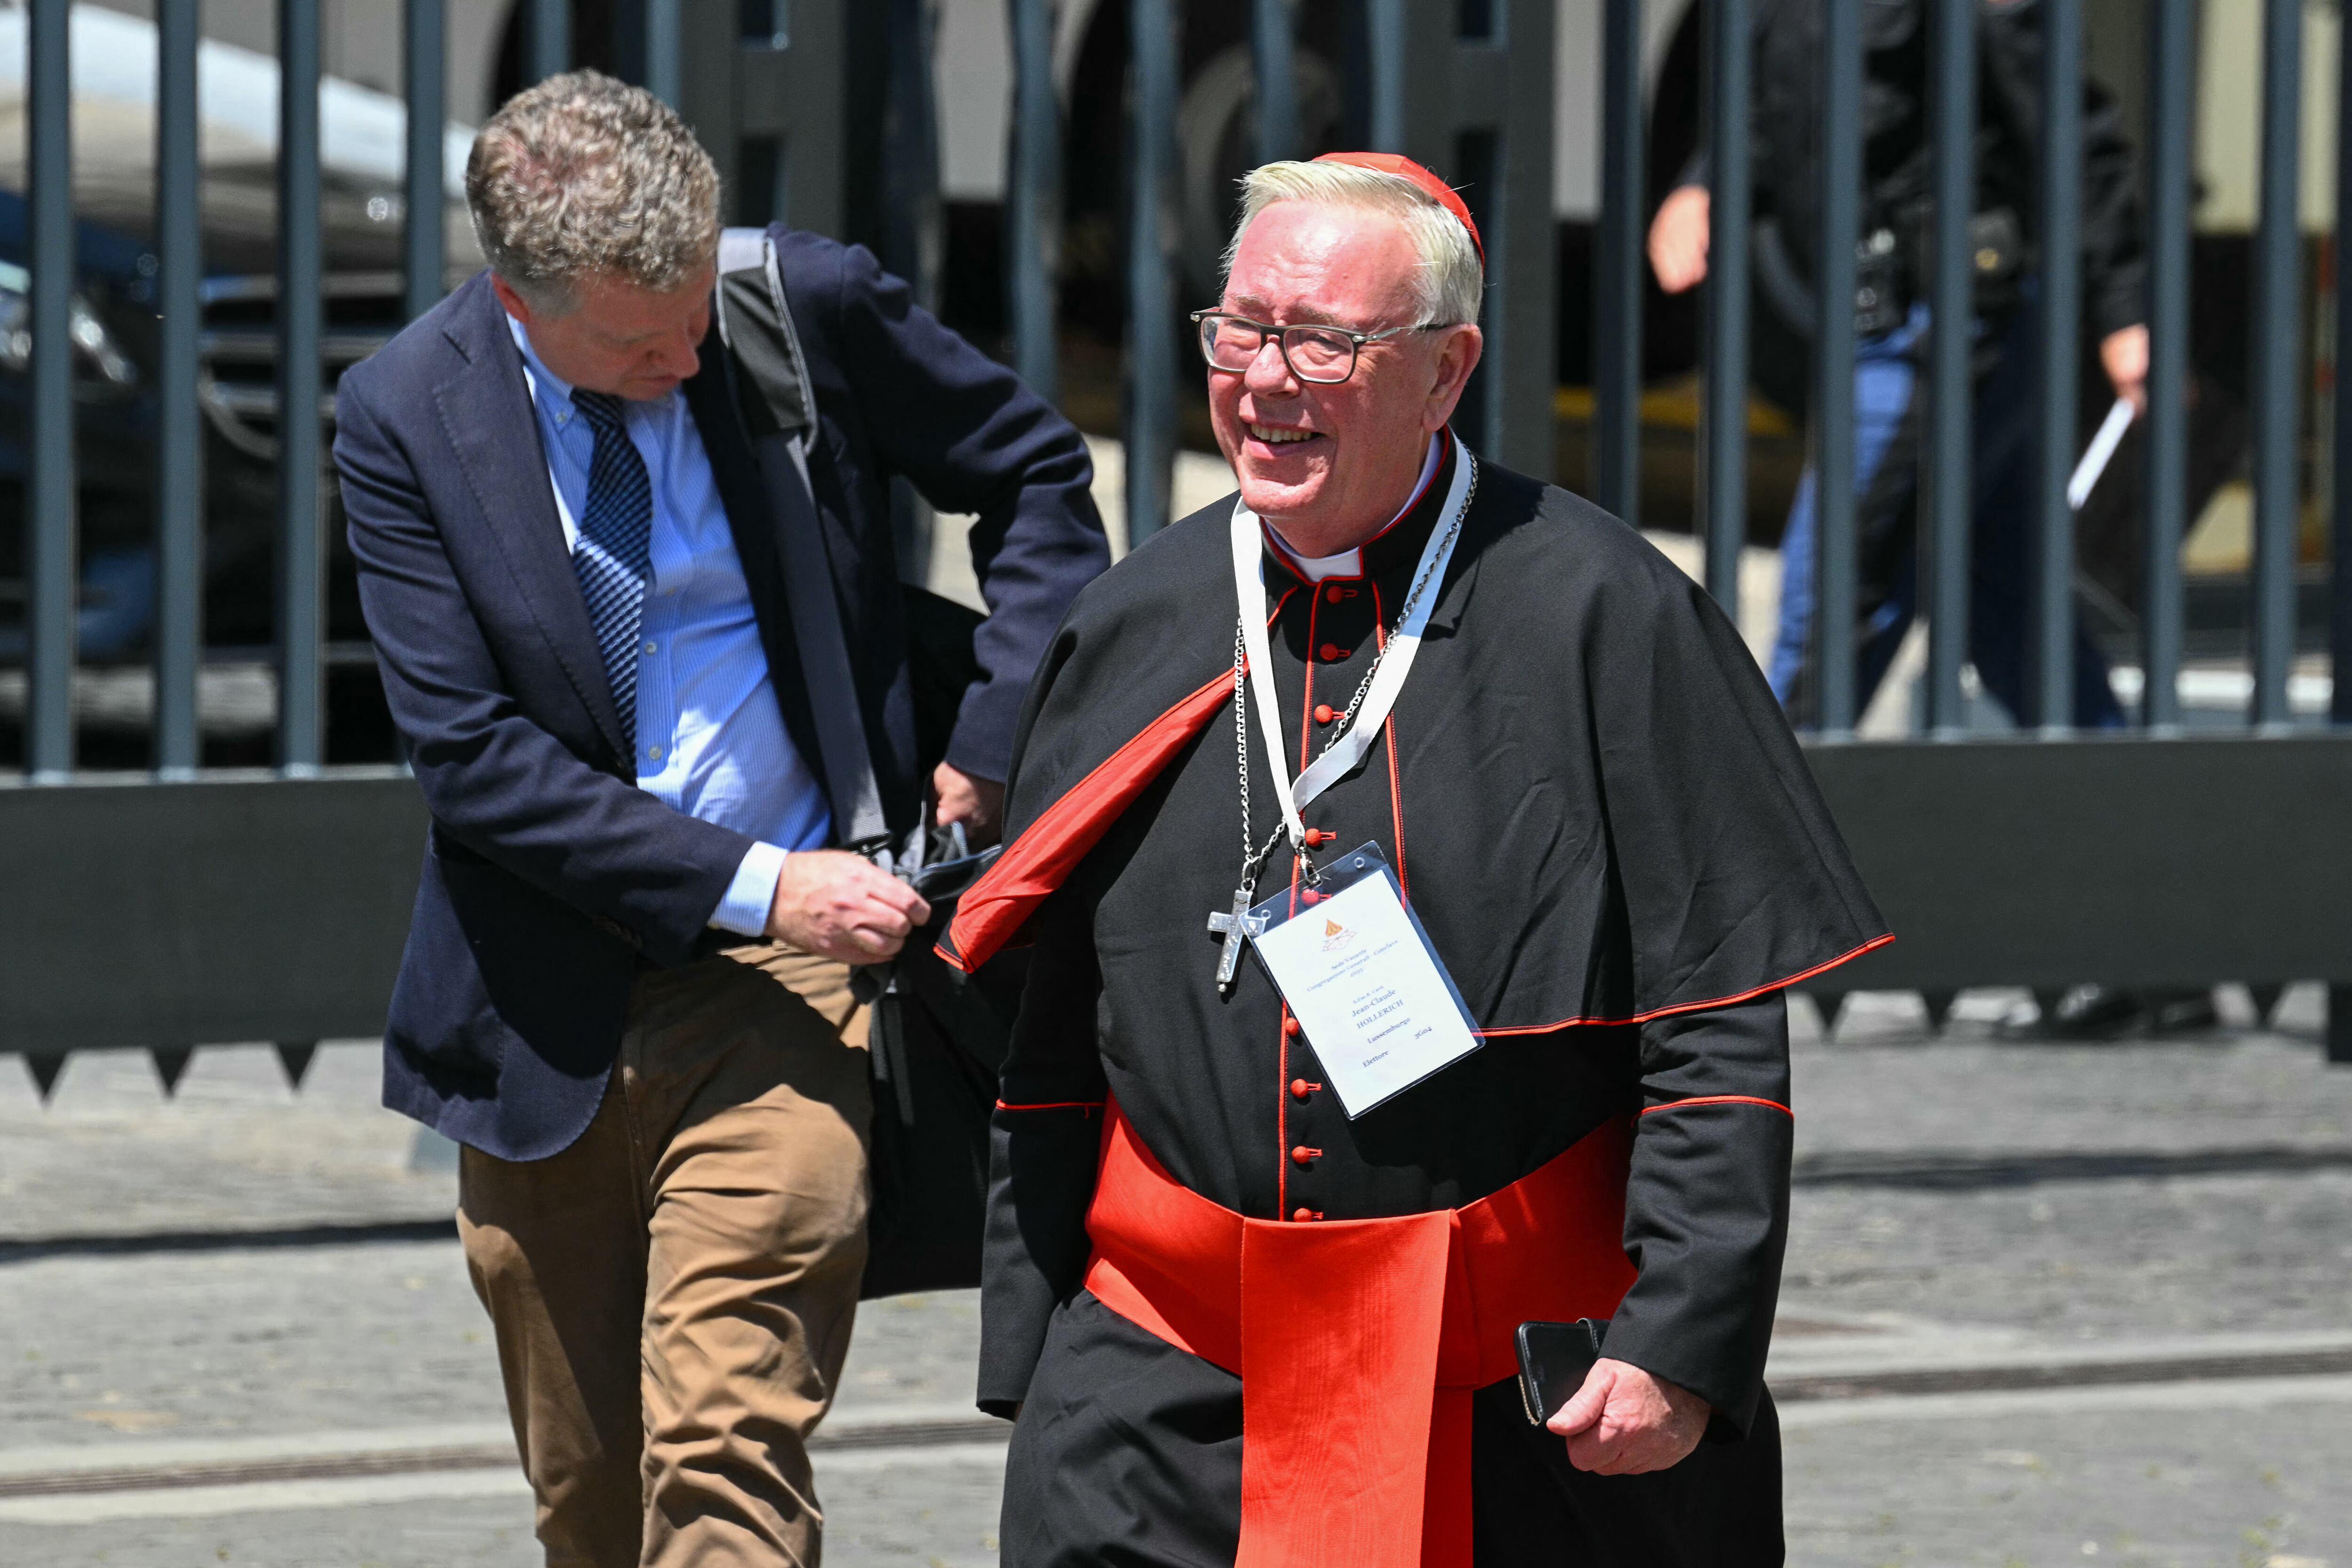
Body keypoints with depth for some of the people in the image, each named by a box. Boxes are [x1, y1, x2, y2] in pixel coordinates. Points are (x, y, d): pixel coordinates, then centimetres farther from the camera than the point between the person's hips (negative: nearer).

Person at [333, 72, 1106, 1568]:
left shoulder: (811, 304, -7)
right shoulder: (406, 416, -7)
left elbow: (1037, 476, 10)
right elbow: (473, 757, -10)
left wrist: (998, 743, -1)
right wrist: (753, 886, -18)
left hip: (779, 991, -2)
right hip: (544, 1019, 2)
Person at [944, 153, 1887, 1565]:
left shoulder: (1600, 617, -4)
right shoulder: (1132, 633, 9)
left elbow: (1723, 1036, -5)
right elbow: (1047, 1056, 14)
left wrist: (1679, 1347, -12)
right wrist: (1029, 1370, 11)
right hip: (1167, 1386, 3)